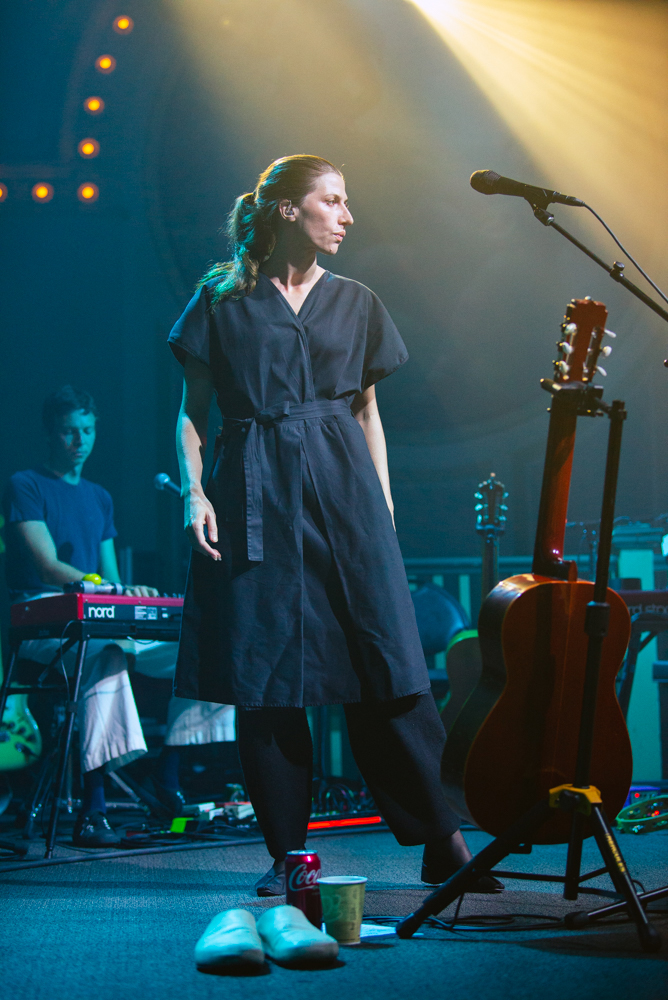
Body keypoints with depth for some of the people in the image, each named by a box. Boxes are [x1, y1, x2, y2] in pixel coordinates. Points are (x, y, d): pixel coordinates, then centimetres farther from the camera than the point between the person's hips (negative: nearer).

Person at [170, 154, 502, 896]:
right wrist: (194, 491, -7)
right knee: (266, 675, -1)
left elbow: (368, 410, 16)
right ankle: (287, 854, 9)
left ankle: (441, 844, 0)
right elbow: (192, 411, 6)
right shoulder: (222, 300, 6)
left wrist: (383, 500, 7)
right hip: (257, 499, -1)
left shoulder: (355, 304, 13)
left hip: (344, 486, 1)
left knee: (388, 666, -5)